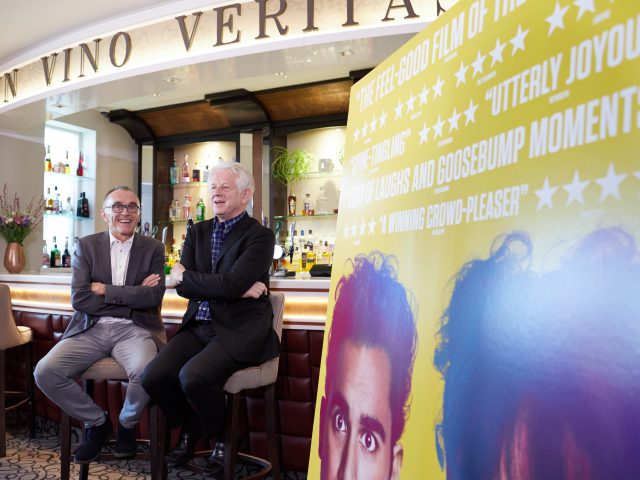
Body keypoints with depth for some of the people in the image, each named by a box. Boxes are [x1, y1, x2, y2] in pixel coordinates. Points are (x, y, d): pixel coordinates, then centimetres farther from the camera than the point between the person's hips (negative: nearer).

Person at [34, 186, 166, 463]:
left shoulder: (153, 249, 4)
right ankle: (96, 421, 8)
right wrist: (133, 295, -11)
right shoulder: (86, 246, 6)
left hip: (133, 329, -2)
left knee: (146, 371, -32)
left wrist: (106, 291, -10)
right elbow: (79, 300, -6)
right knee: (45, 373, -19)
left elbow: (154, 297, -10)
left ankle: (126, 424, 4)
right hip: (91, 329, 2)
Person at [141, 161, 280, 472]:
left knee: (192, 376, -27)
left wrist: (184, 277, -6)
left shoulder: (260, 236, -6)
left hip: (239, 331, -6)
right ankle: (189, 430, 18)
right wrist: (238, 291, -13)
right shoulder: (198, 232, 13)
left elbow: (231, 284, -21)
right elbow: (180, 285, 0)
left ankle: (224, 437, 5)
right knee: (153, 377, -13)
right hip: (199, 327, 6)